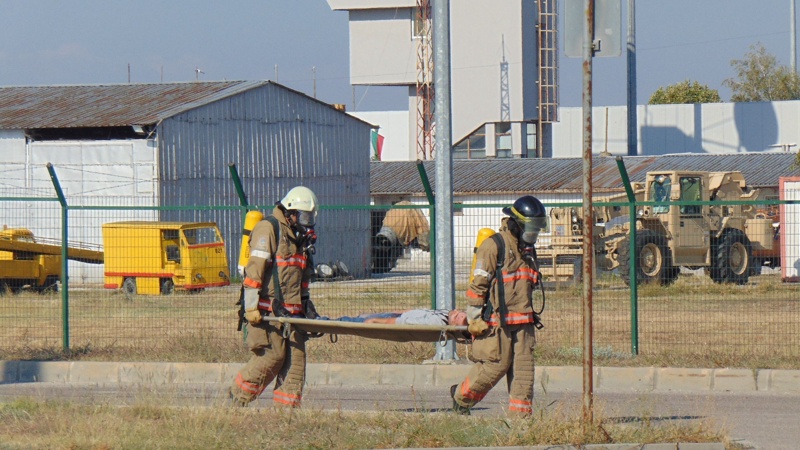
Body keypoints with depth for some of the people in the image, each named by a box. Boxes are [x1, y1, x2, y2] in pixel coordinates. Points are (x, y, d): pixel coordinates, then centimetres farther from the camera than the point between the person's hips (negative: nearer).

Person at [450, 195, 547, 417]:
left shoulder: (528, 249, 17)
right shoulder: (493, 246, -10)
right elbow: (478, 284, -11)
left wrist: (530, 317, 26)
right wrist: (474, 319, -13)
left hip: (522, 321, 7)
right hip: (496, 321, -7)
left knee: (523, 367, 1)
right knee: (496, 365, -5)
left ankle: (520, 414, 4)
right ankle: (461, 396, 15)